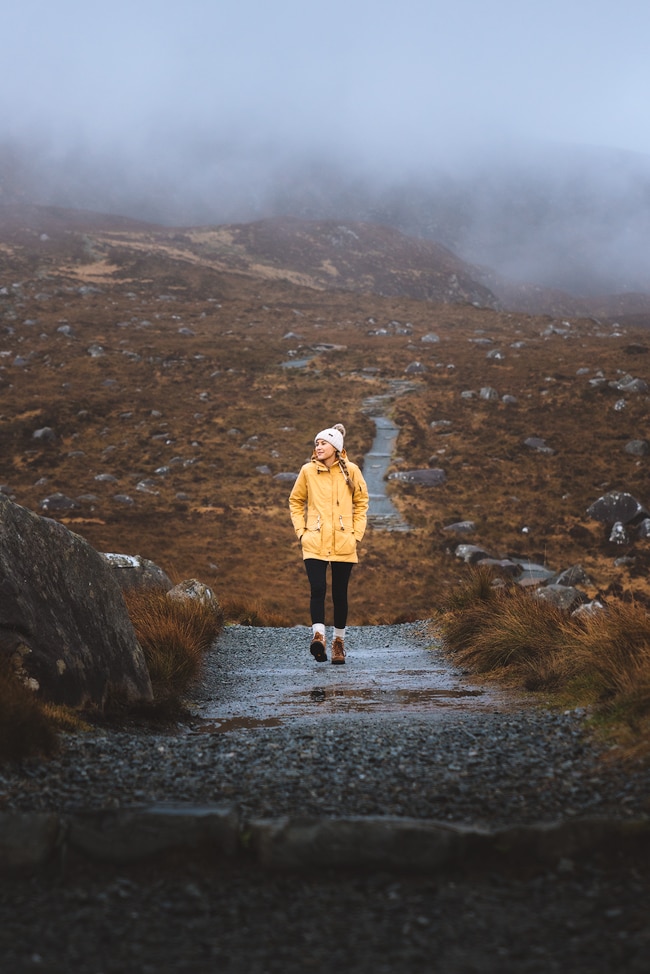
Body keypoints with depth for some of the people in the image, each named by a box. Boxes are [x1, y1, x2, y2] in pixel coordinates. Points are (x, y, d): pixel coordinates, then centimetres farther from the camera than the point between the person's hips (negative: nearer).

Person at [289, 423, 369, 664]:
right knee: (317, 589, -16)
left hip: (343, 545, 0)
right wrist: (301, 531, 2)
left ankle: (339, 641, 17)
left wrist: (356, 533, 2)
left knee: (340, 592, 6)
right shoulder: (308, 471, 2)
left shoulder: (351, 471, 1)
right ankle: (318, 635, -23)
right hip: (314, 543, 0)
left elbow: (361, 503, 10)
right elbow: (295, 502, 13)